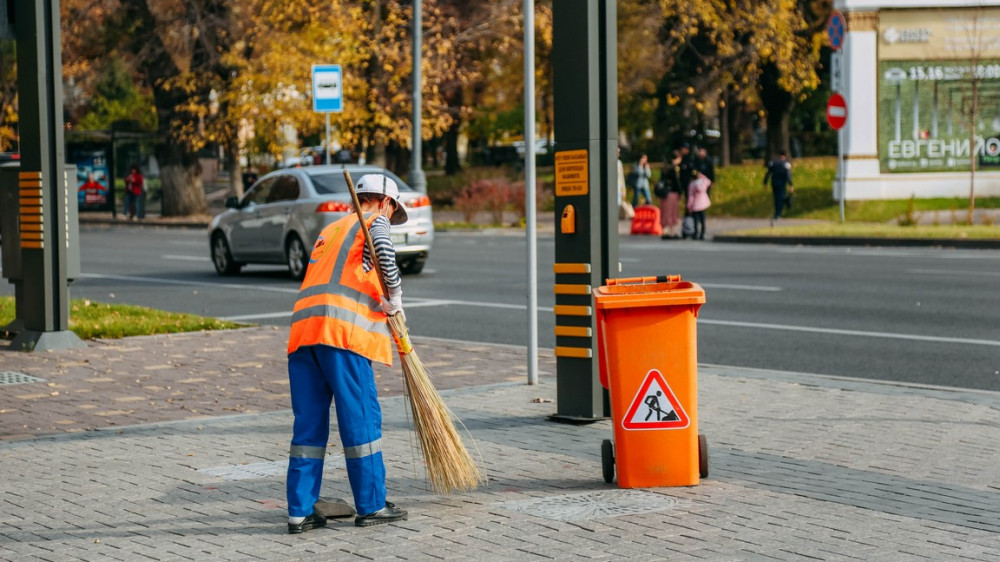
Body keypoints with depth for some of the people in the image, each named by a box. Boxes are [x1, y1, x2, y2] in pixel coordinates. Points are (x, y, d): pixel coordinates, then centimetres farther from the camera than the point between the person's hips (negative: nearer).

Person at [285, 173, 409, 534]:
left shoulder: (330, 230, 32)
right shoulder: (375, 221, 10)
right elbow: (383, 251, -13)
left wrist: (380, 305, 23)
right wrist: (394, 298, -3)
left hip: (302, 329, 7)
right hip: (342, 330, -7)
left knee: (308, 423, 7)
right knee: (361, 419, 1)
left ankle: (300, 512, 7)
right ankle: (371, 507, 6)